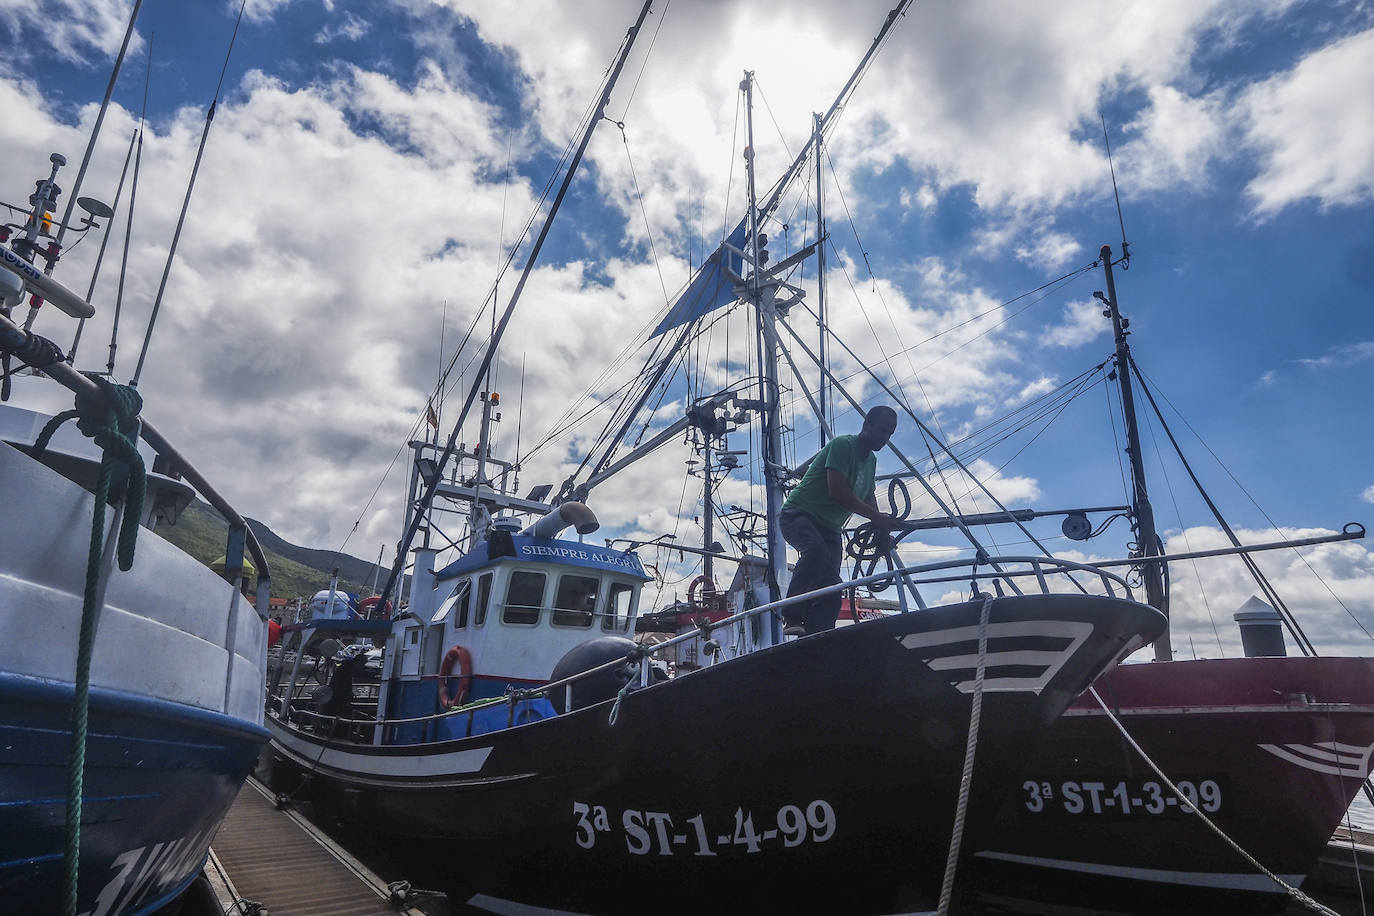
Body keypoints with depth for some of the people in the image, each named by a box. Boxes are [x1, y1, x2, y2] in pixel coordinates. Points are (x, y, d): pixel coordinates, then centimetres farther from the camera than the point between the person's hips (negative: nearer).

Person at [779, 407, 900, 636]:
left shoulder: (871, 461, 17)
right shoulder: (842, 445, -11)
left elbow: (868, 497, 28)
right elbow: (837, 491, -21)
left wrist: (880, 529, 11)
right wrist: (875, 516, -18)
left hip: (829, 528, 8)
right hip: (799, 515, -8)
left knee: (831, 595, -8)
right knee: (817, 551, -40)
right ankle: (792, 616, -34)